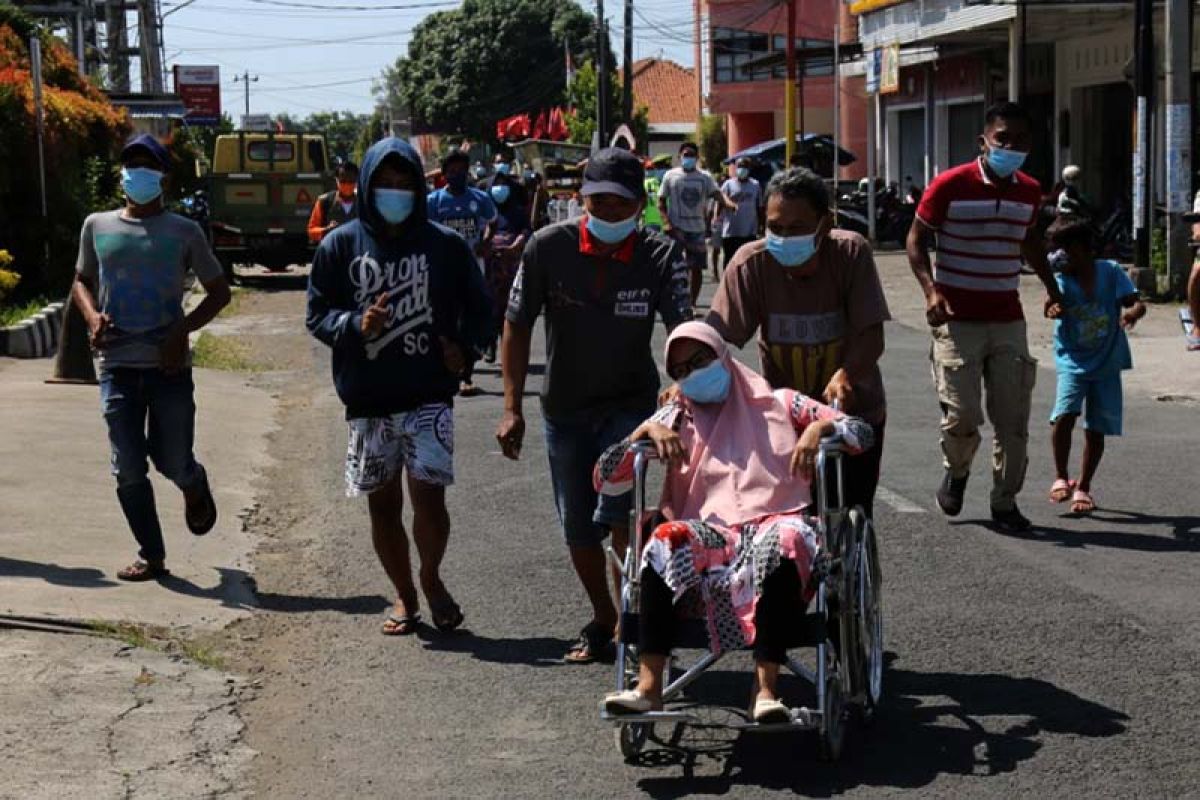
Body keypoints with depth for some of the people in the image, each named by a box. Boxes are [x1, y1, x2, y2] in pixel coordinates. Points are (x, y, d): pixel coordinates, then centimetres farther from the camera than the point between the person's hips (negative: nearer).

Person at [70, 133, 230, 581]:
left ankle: (195, 487, 37)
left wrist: (182, 330, -9)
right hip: (117, 365, 2)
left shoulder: (184, 232, 1)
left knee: (172, 462, 0)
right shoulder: (97, 226, 7)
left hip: (169, 365, -2)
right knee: (128, 469, 0)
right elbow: (82, 281, 19)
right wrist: (93, 315, -4)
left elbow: (219, 292, 7)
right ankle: (151, 556, 13)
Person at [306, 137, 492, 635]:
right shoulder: (340, 247, 2)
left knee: (428, 497, -11)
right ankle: (405, 597, 27)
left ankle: (431, 579, 17)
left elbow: (480, 310, 11)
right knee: (382, 502, 10)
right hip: (367, 400, 2)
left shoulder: (445, 246, 2)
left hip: (429, 396, -1)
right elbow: (317, 314, 4)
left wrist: (463, 346, -8)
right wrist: (356, 325, -16)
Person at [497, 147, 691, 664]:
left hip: (630, 405, -2)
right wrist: (512, 408, -9)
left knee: (617, 514, -19)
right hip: (564, 408, 3)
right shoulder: (549, 248, -14)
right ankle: (603, 622, 30)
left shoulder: (661, 257, -16)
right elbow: (517, 325, -5)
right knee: (577, 526, 11)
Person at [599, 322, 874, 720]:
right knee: (665, 542, -33)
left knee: (783, 543, -38)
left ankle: (767, 689, -43)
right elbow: (606, 480, 17)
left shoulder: (778, 404, 23)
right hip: (708, 534, 1)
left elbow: (862, 433, 16)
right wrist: (646, 430, 3)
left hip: (776, 523, -1)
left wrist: (819, 426, -4)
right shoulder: (676, 418, 25)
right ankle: (649, 686, -39)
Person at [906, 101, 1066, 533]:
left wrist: (1051, 287, 15)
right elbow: (916, 238, -2)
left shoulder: (1029, 192, 7)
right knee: (963, 414, -6)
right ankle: (956, 472, 25)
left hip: (1008, 321, 4)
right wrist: (931, 290, -16)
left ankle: (1005, 501, 14)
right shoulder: (950, 186, -9)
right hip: (957, 320, -4)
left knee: (1013, 418, 2)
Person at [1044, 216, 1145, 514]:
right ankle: (1061, 478, -3)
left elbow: (1136, 302, -13)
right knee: (1064, 414, -22)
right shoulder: (1061, 277, -7)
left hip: (1107, 363, 1)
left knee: (1097, 428, 5)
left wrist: (1133, 312, -35)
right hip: (1073, 360, -1)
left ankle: (1083, 487, 22)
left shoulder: (1110, 272, -6)